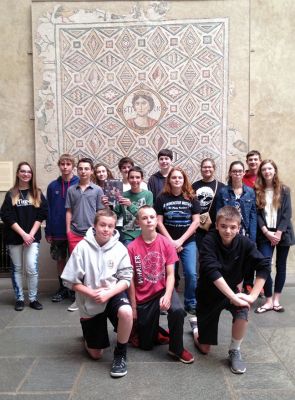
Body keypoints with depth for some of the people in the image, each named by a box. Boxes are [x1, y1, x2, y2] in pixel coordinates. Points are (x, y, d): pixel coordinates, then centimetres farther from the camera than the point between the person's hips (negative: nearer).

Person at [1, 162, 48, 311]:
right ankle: (19, 299, 19)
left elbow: (41, 215, 0)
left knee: (32, 269, -6)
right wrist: (23, 234, -12)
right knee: (16, 269, 7)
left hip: (32, 237, 0)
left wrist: (31, 234, -10)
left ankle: (33, 298, 8)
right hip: (14, 237, 1)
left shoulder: (37, 194, 6)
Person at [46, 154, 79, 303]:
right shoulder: (52, 186, 3)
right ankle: (62, 289, 26)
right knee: (60, 260, 13)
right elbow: (48, 210, 5)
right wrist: (48, 231, 2)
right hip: (58, 232, 3)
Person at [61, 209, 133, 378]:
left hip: (113, 294, 0)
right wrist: (92, 293, -21)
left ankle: (120, 355, -10)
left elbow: (126, 279, -9)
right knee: (96, 354, 8)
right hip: (90, 302, 0)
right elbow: (71, 280, -10)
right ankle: (88, 329, 43)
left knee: (126, 312, -37)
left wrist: (108, 294, -24)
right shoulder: (83, 247, -14)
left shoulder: (120, 248, -11)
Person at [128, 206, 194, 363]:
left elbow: (170, 274, -9)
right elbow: (131, 279, -8)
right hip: (143, 296, 0)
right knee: (146, 345, 7)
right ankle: (157, 332, 43)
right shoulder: (132, 247, -13)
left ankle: (177, 348, -6)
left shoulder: (166, 243, -9)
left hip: (162, 289, 0)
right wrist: (133, 307, -5)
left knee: (178, 311, -33)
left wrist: (167, 295, -26)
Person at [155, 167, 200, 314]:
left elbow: (196, 221, -2)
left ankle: (191, 304, 13)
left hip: (188, 242, 1)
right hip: (168, 242, 0)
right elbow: (159, 222, -2)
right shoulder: (162, 198, -1)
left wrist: (180, 240, -9)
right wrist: (171, 241, -9)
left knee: (191, 273, -5)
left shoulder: (192, 198, 2)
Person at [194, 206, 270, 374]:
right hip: (208, 294, -2)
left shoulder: (245, 243, -15)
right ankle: (197, 325, 39)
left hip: (231, 290, 2)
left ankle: (235, 351, -5)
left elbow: (264, 266, -18)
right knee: (204, 349, 4)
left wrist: (253, 295, -26)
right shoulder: (210, 241, -24)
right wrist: (233, 297, -38)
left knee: (243, 312, -32)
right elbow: (211, 271, -34)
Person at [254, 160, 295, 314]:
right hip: (265, 234, 0)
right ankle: (268, 300, 4)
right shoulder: (257, 191, 3)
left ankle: (276, 299, 17)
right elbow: (257, 214, -2)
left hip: (282, 233, 1)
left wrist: (279, 233, -12)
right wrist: (267, 233, -11)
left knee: (280, 266, 7)